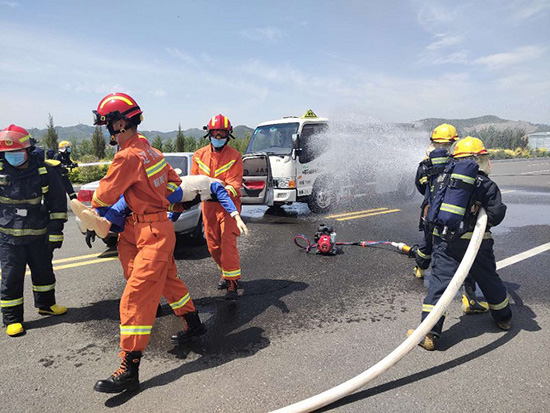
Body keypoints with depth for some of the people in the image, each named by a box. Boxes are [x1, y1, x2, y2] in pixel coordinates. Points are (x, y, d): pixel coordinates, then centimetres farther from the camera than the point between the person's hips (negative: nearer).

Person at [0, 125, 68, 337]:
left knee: (44, 271, 16)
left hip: (39, 234, 2)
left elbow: (58, 202, 0)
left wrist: (55, 231, -3)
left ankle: (45, 304, 38)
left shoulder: (44, 171, -6)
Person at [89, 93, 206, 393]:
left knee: (136, 297, -8)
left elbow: (104, 196, -10)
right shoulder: (151, 151, 9)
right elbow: (174, 181, 22)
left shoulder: (127, 157, -20)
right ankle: (194, 324, 43)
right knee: (168, 280, 25)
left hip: (152, 234, -10)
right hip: (160, 228, 10)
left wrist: (92, 203, 12)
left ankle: (129, 371, -2)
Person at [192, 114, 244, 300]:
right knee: (213, 244, 11)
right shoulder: (199, 155, 5)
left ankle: (232, 282, -5)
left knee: (228, 241, -12)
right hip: (208, 205, 5)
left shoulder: (234, 156, -7)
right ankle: (227, 271, 33)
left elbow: (235, 182, -14)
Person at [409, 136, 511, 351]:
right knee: (489, 280, 20)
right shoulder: (488, 186, -2)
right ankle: (503, 318, 43)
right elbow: (496, 216, -6)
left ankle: (429, 333, -9)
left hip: (444, 240, 1)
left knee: (440, 281, -2)